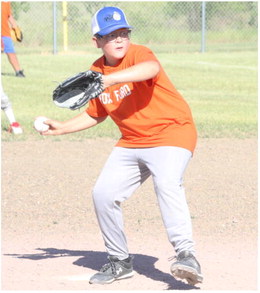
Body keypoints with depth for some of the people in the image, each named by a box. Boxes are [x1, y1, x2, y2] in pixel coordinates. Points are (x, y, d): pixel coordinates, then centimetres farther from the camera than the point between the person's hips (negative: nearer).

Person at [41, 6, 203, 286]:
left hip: (172, 131, -7)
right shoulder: (96, 72, 3)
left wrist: (109, 79, -55)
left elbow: (151, 68, -44)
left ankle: (185, 253, -36)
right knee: (103, 192, 1)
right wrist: (62, 127, 8)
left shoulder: (138, 54, -17)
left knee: (167, 184, -32)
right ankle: (119, 261, 17)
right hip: (131, 142, 7)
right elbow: (95, 115, 18)